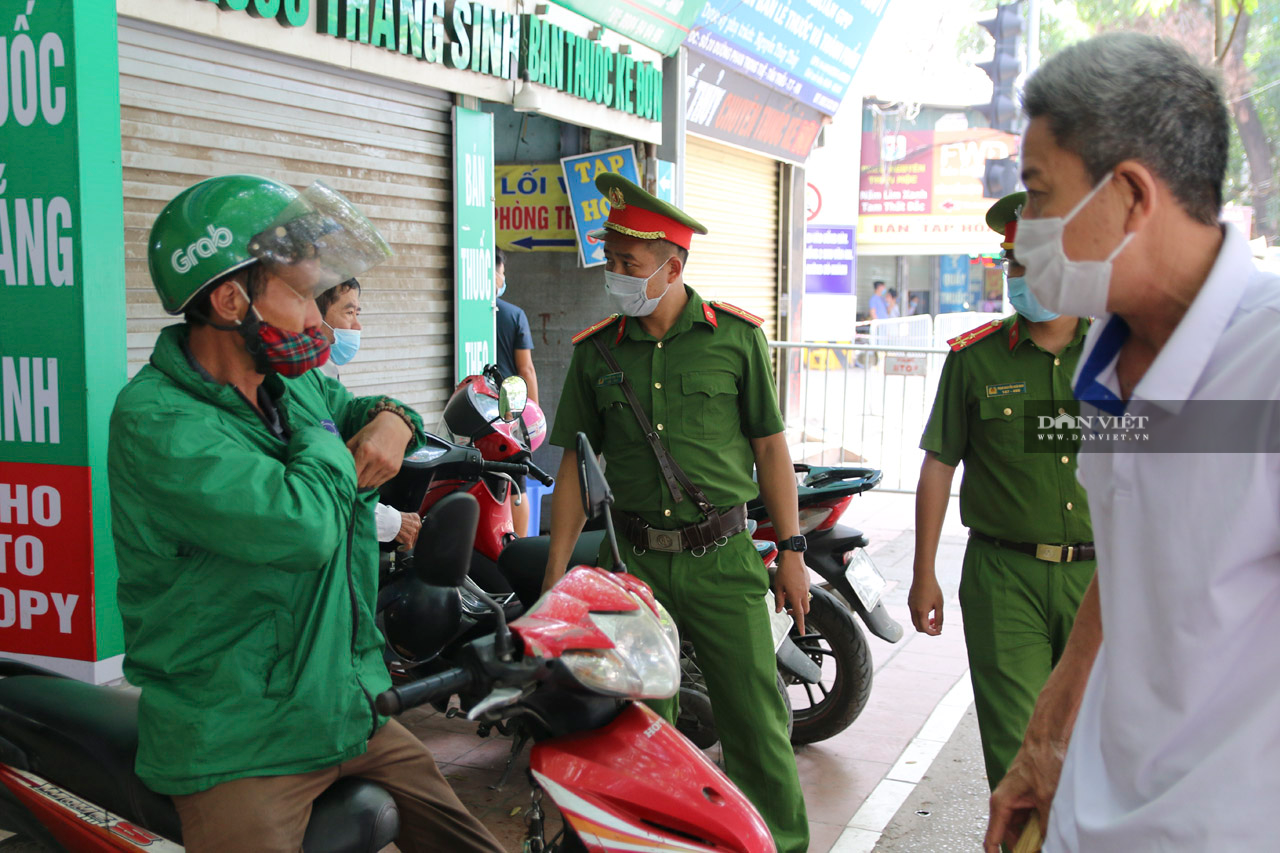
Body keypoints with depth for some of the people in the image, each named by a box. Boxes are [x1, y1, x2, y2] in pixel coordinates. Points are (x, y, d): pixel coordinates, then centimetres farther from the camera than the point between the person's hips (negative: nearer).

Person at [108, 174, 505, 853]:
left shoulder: (295, 386, 6)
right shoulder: (155, 420, -20)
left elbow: (356, 407, 28)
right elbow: (304, 526, -32)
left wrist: (391, 419, 3)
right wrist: (321, 439, -11)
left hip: (352, 714, 7)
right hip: (240, 752, -7)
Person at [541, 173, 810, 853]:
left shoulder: (736, 336, 1)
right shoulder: (594, 351, 6)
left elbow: (769, 446, 4)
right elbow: (575, 464, 8)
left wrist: (791, 550, 0)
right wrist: (554, 575, 4)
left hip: (723, 560, -2)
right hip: (632, 563, 2)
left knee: (755, 719, 1)